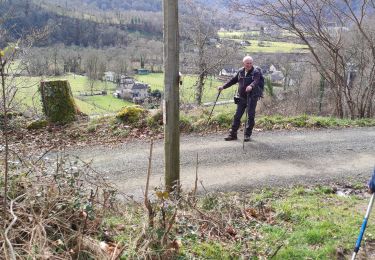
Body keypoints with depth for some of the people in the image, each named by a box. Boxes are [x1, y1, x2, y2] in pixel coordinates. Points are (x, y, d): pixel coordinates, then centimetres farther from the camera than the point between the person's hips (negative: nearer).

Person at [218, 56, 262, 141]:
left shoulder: (256, 72, -8)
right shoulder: (240, 72, 9)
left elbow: (256, 81, -27)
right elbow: (233, 80, 18)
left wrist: (251, 86, -49)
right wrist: (223, 87, 13)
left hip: (252, 97, -5)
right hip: (242, 97, 5)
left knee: (251, 116, -1)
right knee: (237, 116, 6)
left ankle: (247, 135, 12)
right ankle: (233, 134, 15)